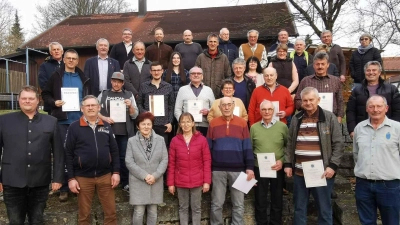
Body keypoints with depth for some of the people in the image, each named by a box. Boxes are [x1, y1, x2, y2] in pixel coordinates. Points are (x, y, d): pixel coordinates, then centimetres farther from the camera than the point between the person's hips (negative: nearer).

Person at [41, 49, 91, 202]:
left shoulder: (83, 79, 12)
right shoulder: (56, 76, 3)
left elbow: (88, 97, 17)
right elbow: (45, 94, 6)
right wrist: (54, 102, -12)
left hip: (80, 120, 3)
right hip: (62, 120, -2)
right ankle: (64, 188, 11)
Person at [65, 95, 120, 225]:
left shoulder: (106, 126, 6)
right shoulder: (74, 127, -2)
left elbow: (114, 151, 7)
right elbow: (68, 154, -3)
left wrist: (116, 172, 1)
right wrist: (71, 178, -6)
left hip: (105, 175, 2)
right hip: (83, 177, -2)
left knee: (111, 212, 9)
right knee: (84, 214, 13)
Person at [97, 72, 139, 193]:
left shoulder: (129, 95, 7)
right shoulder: (103, 94, 7)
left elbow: (134, 115, 5)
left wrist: (130, 106, -13)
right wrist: (104, 118, -9)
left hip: (125, 132, 0)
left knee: (124, 157, 5)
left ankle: (126, 183, 17)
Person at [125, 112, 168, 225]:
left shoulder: (160, 140, 4)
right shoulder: (132, 141, 0)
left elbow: (164, 160, 0)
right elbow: (129, 162, -6)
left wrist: (155, 175, -13)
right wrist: (145, 176, -14)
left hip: (155, 182, 2)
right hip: (138, 182, -2)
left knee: (153, 212, 11)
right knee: (138, 212, 2)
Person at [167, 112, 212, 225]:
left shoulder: (202, 139, -5)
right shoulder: (175, 140, -2)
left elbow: (207, 162, -3)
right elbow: (171, 163, 0)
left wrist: (207, 181, -7)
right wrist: (170, 183, 0)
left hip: (197, 181, -1)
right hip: (180, 182, 1)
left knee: (196, 208, 12)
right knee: (183, 208, 14)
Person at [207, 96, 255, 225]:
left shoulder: (242, 123, 2)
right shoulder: (213, 124, 3)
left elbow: (247, 147, 2)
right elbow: (208, 147, 6)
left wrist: (250, 167, -3)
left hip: (238, 169, 0)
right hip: (218, 170, 0)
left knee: (238, 204, 9)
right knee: (217, 203, 8)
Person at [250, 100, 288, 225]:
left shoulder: (282, 126, -1)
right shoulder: (254, 128, 2)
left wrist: (282, 161, -13)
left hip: (278, 169, 0)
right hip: (259, 168, 1)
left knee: (277, 200, 12)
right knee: (260, 201, 11)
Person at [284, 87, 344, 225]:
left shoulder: (329, 118, -3)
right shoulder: (296, 119, 8)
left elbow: (338, 144, -5)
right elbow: (290, 144, 13)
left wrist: (333, 166, -12)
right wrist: (288, 164, 7)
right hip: (299, 172, 4)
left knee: (324, 209, 8)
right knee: (299, 208, 14)